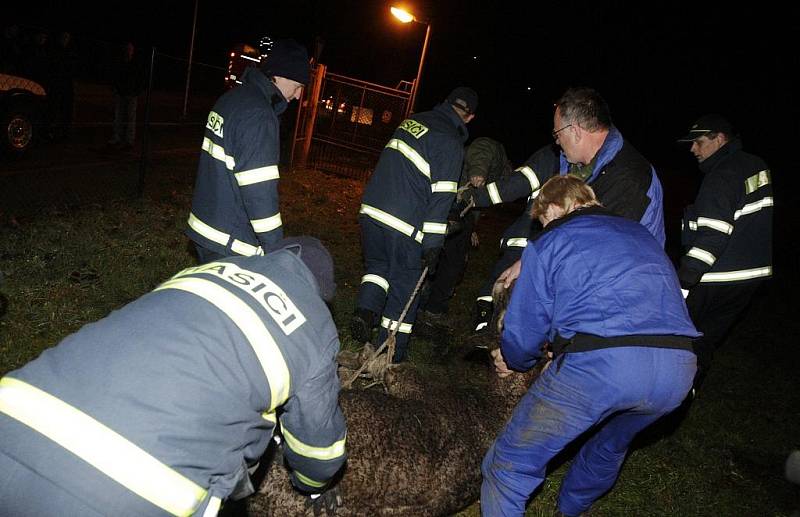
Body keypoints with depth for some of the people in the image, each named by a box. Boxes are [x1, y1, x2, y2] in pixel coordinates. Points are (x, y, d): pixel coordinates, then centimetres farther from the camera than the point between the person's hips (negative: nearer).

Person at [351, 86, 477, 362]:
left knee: (378, 264, 27)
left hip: (371, 210, 6)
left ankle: (366, 310, 5)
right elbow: (441, 197, -14)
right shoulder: (451, 143, -9)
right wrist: (433, 244, -11)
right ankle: (392, 354, 16)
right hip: (404, 225, -6)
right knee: (405, 282, 8)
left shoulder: (412, 121, 12)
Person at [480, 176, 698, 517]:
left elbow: (523, 333, 11)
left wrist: (512, 362, 35)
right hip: (679, 368, 7)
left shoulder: (547, 243, 13)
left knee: (508, 470, 8)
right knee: (610, 447, 36)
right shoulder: (642, 234, 29)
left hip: (597, 363, -7)